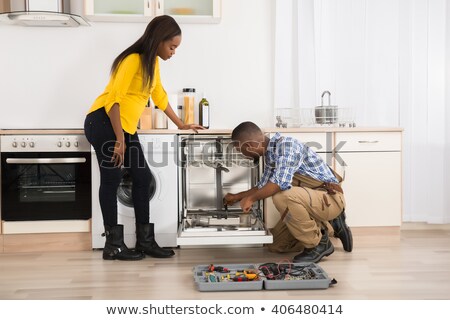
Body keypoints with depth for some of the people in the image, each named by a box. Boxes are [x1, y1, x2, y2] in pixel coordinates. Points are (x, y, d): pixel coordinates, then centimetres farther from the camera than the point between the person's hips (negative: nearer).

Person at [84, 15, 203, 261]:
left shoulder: (152, 62, 11)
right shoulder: (133, 60, -18)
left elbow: (159, 96, 23)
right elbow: (113, 100, -23)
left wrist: (180, 124, 27)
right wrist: (119, 140, -24)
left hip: (126, 126, 9)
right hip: (104, 122, -9)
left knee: (142, 177, 6)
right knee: (111, 180, -4)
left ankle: (145, 241, 13)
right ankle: (114, 245, 4)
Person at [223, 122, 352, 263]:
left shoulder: (287, 145, -22)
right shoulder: (269, 155, 7)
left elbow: (281, 182, -35)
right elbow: (263, 186, 24)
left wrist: (251, 198, -21)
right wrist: (237, 197, 32)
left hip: (330, 198, -9)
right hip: (309, 200, 10)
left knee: (282, 196, -35)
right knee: (276, 245, 10)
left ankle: (318, 244, -13)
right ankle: (330, 227, 19)